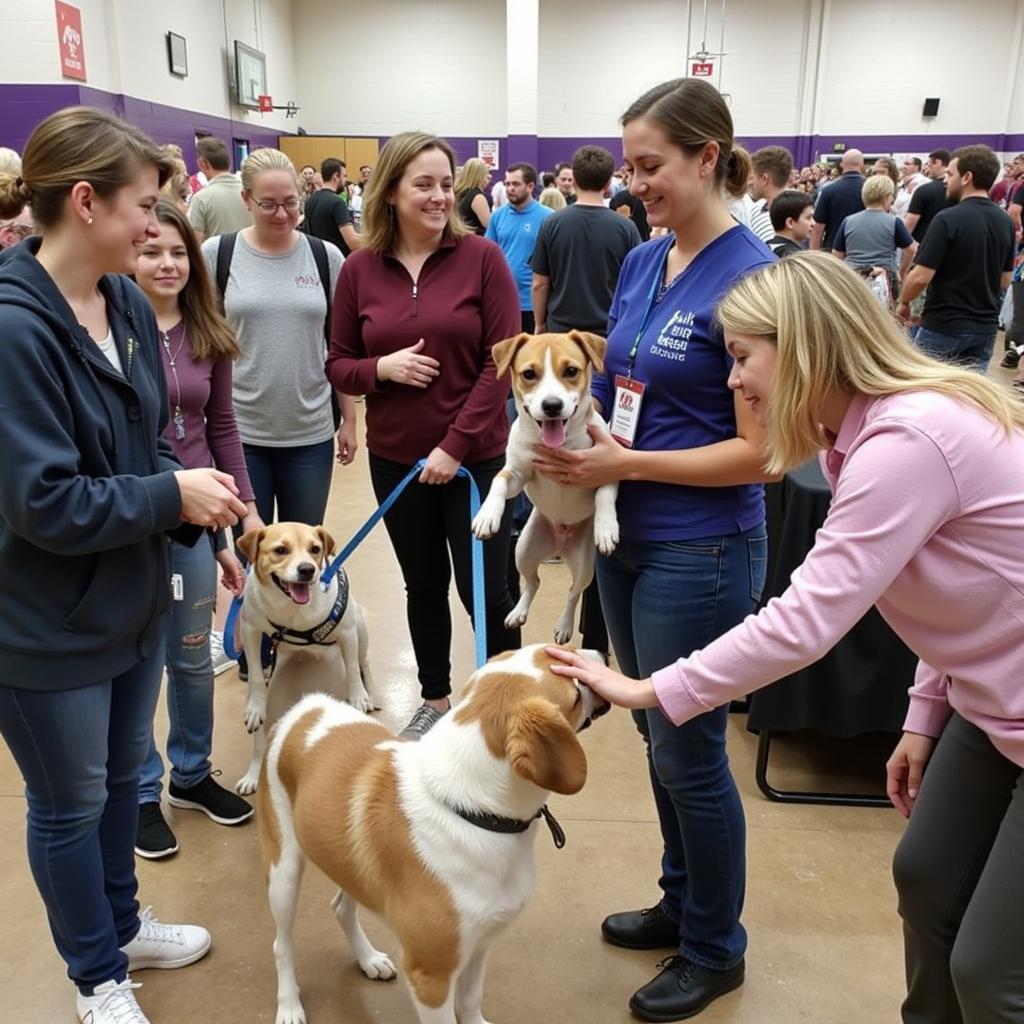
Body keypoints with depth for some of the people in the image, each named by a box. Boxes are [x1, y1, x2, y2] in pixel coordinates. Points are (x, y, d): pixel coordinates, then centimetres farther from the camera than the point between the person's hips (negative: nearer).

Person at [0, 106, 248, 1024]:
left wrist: (198, 505, -6)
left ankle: (121, 926, 49)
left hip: (134, 598, 7)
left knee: (123, 776, 24)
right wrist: (172, 496, -19)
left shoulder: (129, 305, -1)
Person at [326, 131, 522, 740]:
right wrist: (382, 368, -16)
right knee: (424, 587, 16)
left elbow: (502, 361, -9)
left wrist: (455, 444, -14)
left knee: (484, 587, 3)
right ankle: (436, 700, 36)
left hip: (476, 456, -2)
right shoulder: (360, 269, -1)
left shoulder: (481, 257, -7)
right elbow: (338, 365, 6)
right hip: (396, 459, 3)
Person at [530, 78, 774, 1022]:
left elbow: (760, 448, -18)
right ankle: (682, 901, 42)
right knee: (659, 735, 20)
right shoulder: (641, 262, 7)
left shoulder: (748, 277, -16)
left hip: (700, 553, -7)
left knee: (687, 749, 7)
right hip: (627, 541, 7)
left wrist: (625, 464, -19)